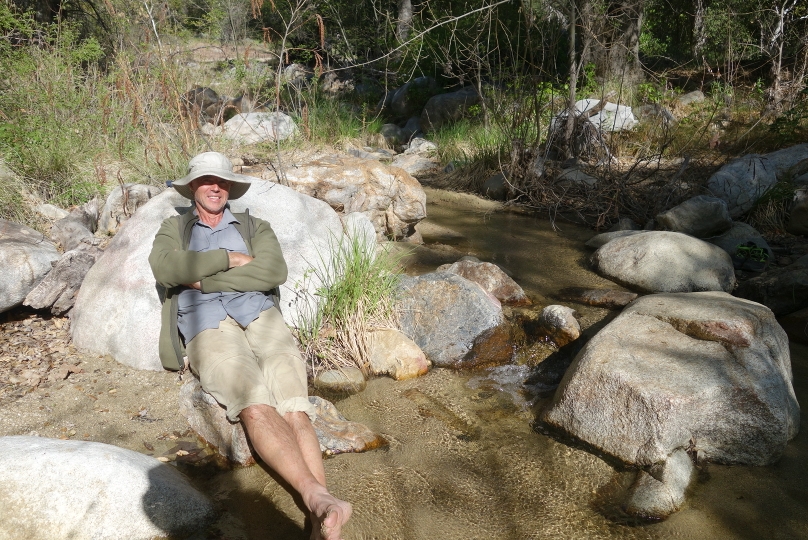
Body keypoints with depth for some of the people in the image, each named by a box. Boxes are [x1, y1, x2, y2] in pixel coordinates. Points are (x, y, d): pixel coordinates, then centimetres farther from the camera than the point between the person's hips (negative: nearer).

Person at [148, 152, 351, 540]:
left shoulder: (254, 227, 25)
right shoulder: (174, 228, 25)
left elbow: (274, 271, 2)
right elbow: (165, 268, 0)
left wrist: (204, 279, 0)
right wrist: (230, 259, 1)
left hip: (261, 318, 1)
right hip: (208, 329, -1)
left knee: (294, 411, -25)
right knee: (257, 408, -30)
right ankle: (319, 499, -42)